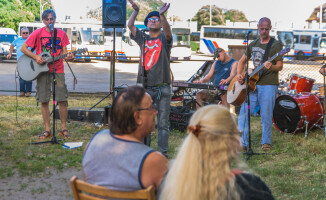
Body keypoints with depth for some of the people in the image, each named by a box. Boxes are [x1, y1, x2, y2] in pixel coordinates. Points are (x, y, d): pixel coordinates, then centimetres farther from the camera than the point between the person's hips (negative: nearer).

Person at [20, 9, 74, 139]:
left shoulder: (61, 34, 5)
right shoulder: (38, 33, 0)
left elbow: (64, 51, 6)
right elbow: (23, 48, 1)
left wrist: (67, 56, -16)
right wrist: (36, 57, -12)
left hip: (58, 70, 1)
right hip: (42, 71, 0)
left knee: (62, 100, -4)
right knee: (44, 101, 2)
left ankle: (63, 128, 8)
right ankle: (47, 130, 11)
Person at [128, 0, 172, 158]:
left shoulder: (164, 39, 4)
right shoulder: (143, 39, 15)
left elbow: (168, 31, -18)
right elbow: (130, 25, 6)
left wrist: (162, 14, -33)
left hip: (162, 87, -3)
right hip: (145, 87, 3)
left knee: (163, 122, 0)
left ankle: (163, 152, 4)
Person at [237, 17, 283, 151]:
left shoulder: (276, 45, -3)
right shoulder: (253, 44, 14)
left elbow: (280, 66, -8)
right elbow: (242, 61, 22)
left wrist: (271, 67, -30)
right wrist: (239, 74, 5)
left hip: (268, 85, -5)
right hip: (253, 84, 5)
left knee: (266, 116, -3)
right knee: (244, 112, -1)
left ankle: (266, 142, 13)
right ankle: (242, 143, 6)